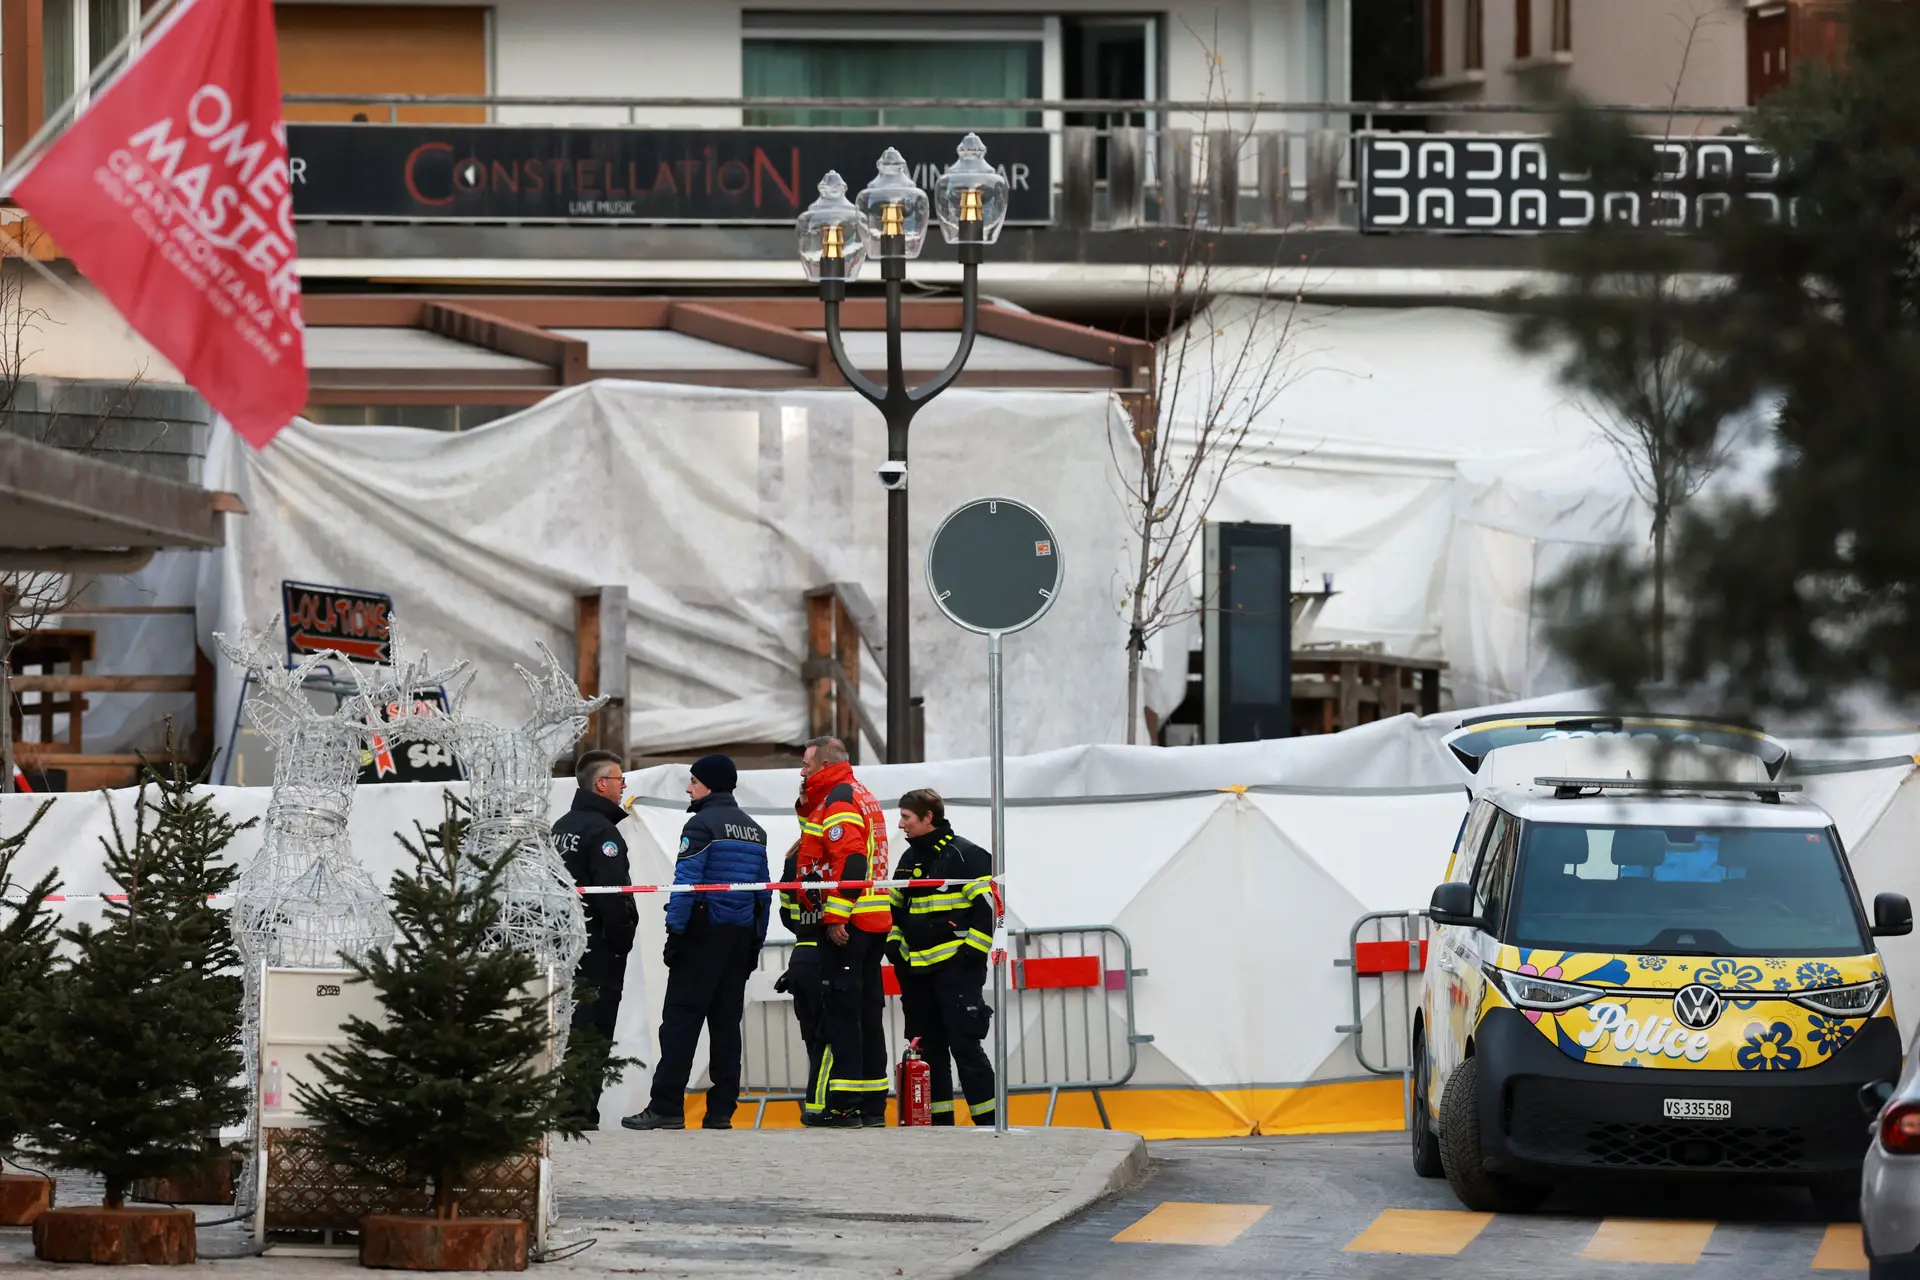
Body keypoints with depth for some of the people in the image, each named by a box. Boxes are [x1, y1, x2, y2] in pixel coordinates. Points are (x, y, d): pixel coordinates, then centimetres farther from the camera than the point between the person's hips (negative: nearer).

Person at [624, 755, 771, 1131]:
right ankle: (721, 1109, 5)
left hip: (704, 932, -7)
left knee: (681, 1019, -7)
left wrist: (675, 931, -14)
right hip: (741, 937, 7)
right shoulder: (755, 830, 15)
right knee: (727, 1022, 8)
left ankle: (666, 1107, -12)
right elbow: (764, 890, 15)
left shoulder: (702, 824, -8)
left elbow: (686, 881, -16)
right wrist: (756, 942, 18)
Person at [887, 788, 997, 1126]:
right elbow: (896, 908, 25)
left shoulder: (965, 855, -9)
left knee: (965, 1045, -10)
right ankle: (939, 1120, 13)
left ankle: (989, 1121, -7)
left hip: (956, 968, -8)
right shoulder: (909, 860, 14)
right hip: (918, 971, 8)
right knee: (928, 1046, 8)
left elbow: (988, 907, -12)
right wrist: (895, 948, 13)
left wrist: (972, 953, -15)